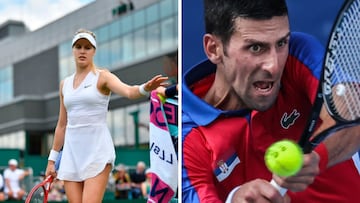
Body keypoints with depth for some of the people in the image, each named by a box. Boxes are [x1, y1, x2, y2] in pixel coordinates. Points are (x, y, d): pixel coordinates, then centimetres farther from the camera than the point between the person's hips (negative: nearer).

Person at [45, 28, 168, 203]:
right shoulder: (65, 84, 14)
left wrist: (145, 88, -45)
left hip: (97, 151, -5)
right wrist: (52, 159, 17)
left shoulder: (102, 77, -2)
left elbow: (128, 91, -23)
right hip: (71, 151, 5)